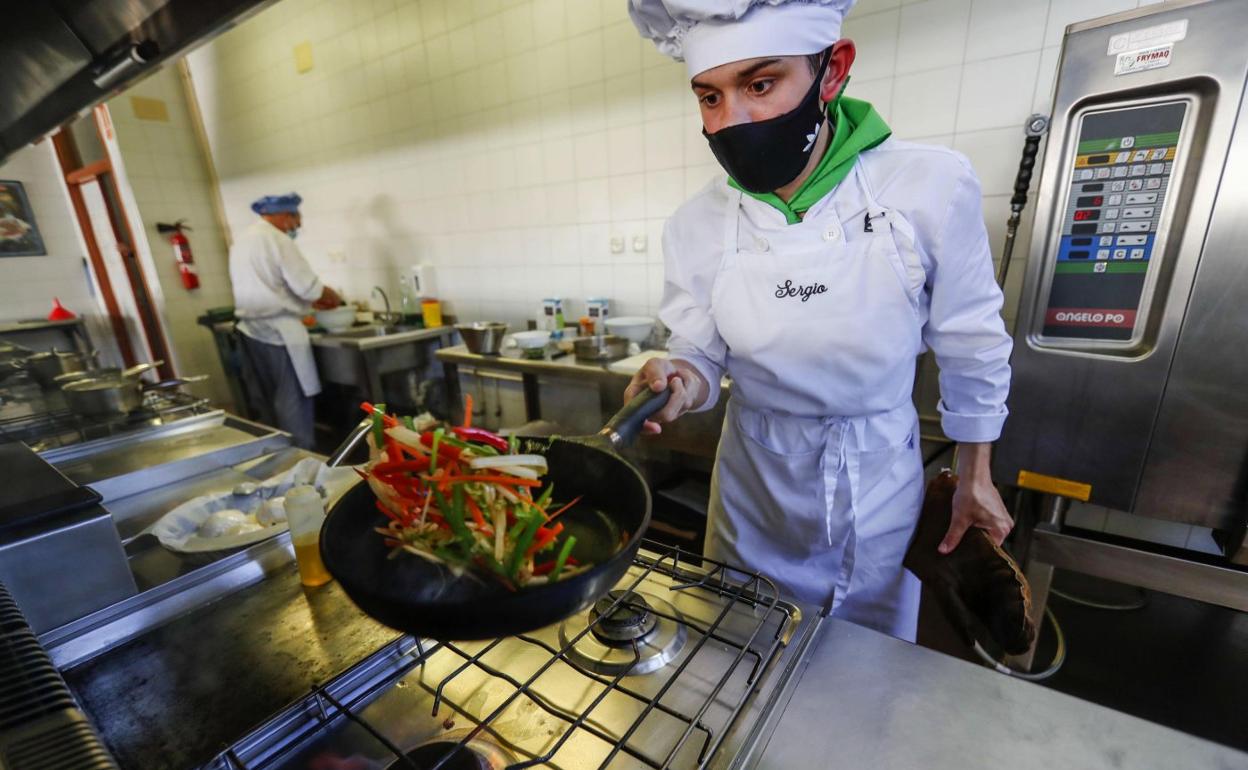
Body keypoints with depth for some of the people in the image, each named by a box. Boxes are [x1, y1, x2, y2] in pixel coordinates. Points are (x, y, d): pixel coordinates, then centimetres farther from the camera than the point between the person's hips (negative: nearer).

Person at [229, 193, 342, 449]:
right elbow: (308, 286, -17)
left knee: (275, 401, 16)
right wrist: (333, 298, 2)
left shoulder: (241, 241, 17)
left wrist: (312, 300, 18)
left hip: (252, 330, 9)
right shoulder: (277, 239, -12)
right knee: (294, 402, -3)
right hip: (278, 331, -9)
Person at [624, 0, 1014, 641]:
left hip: (880, 478, 0)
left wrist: (975, 476, 4)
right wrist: (681, 383, -28)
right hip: (758, 476, 2)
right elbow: (702, 355, -4)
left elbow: (971, 346, -5)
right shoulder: (695, 226, -13)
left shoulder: (931, 186, -17)